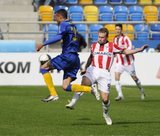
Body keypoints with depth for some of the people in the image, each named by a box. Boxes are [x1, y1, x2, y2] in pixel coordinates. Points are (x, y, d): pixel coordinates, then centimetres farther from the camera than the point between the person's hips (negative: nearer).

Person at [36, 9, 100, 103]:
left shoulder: (64, 24, -1)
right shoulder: (72, 26, 26)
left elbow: (58, 37, -21)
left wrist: (43, 44, -23)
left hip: (68, 56, -9)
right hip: (76, 59, 9)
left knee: (44, 68, 0)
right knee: (66, 87, 3)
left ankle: (53, 94, -9)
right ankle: (90, 89, -12)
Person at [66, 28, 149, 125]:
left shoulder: (112, 46, 8)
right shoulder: (94, 46, 16)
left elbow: (126, 51, 13)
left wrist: (140, 49, 7)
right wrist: (85, 68, 36)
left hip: (105, 74, -1)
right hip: (93, 70, 1)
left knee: (105, 99, -4)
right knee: (84, 83, -32)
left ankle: (106, 114, 26)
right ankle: (72, 103, -36)